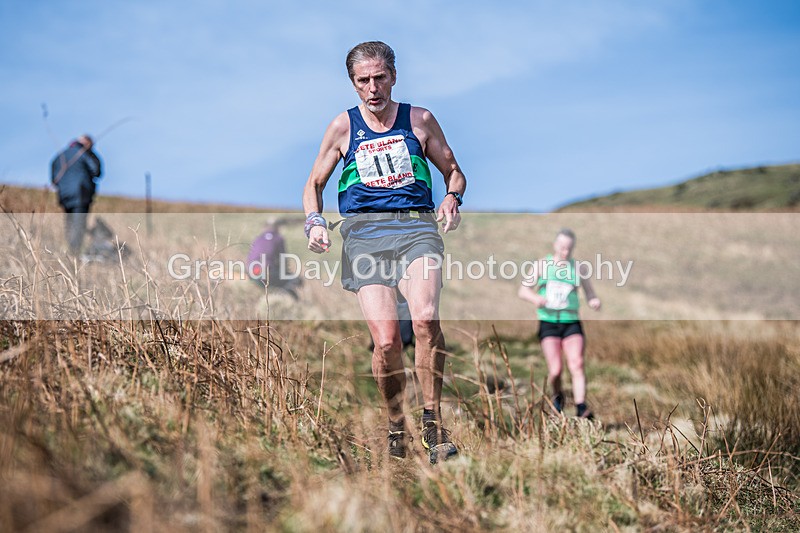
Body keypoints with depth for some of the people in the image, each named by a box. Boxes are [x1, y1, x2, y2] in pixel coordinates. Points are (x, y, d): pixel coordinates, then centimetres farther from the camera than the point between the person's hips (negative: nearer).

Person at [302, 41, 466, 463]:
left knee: (425, 318, -28)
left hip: (416, 226, 0)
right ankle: (395, 430, 6)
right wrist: (314, 221, 1)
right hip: (364, 231, 1)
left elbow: (454, 172, 21)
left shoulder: (419, 120, 13)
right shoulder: (343, 127, 13)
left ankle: (433, 422, -14)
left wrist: (452, 198, -2)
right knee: (386, 340, -15)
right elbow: (314, 183, 21)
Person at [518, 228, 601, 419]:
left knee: (577, 364, -18)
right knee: (555, 370, -10)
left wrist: (594, 301, -13)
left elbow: (590, 294, 11)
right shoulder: (541, 265, 5)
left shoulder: (579, 268, 8)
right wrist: (535, 298, -20)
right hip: (548, 323, -1)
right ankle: (557, 396, 21)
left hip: (571, 323, 1)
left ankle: (581, 408, -24)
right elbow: (523, 290, 2)